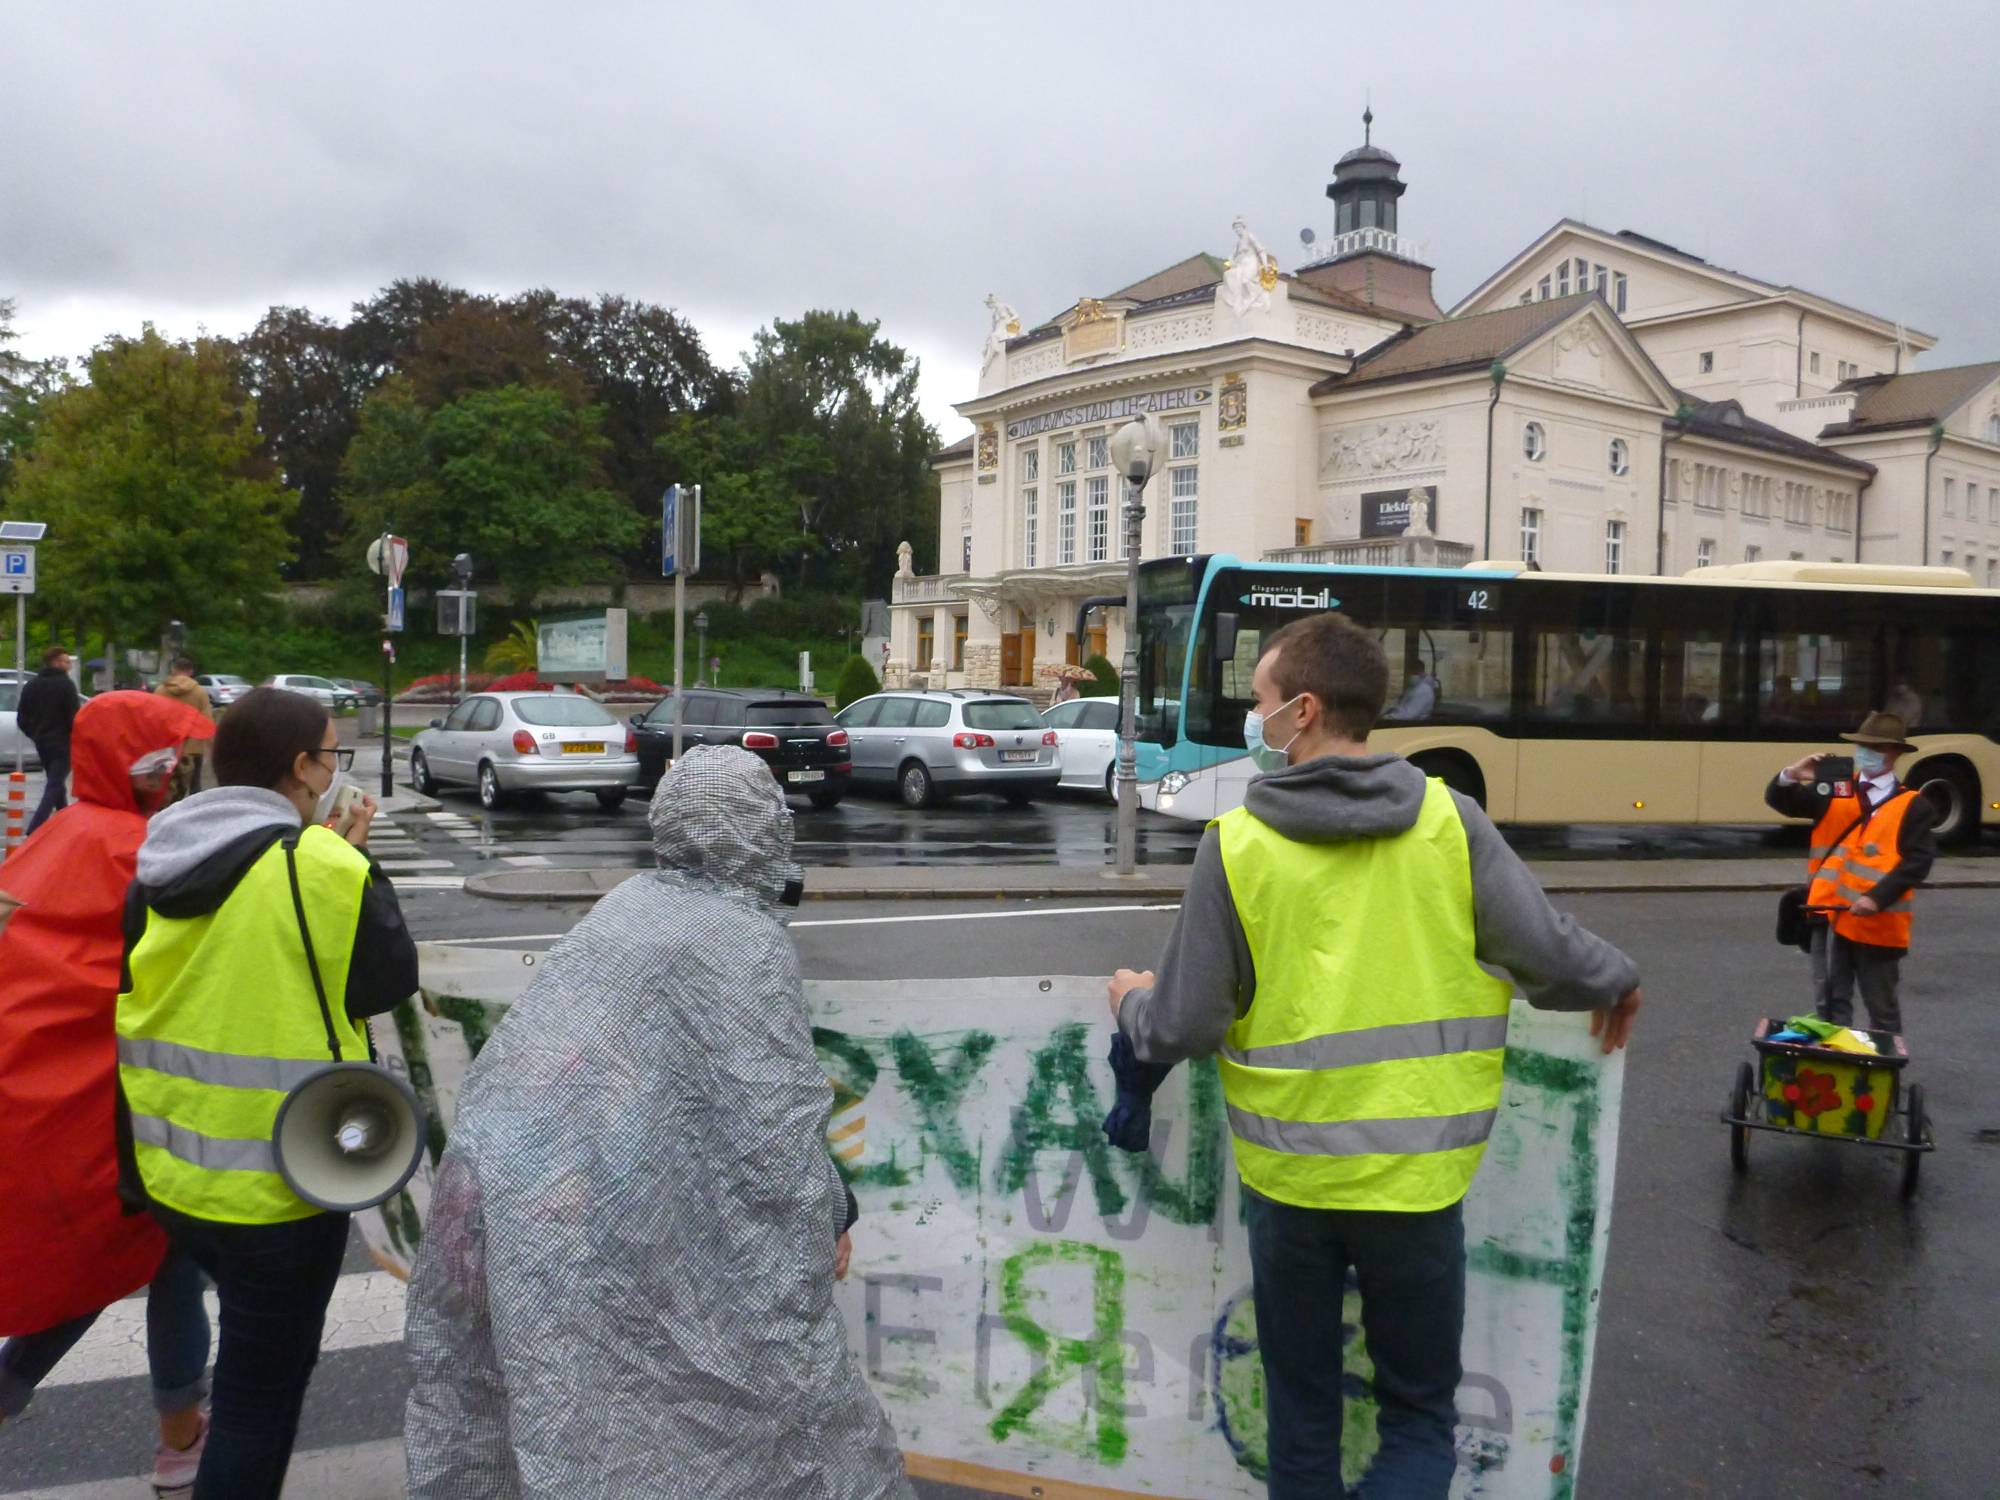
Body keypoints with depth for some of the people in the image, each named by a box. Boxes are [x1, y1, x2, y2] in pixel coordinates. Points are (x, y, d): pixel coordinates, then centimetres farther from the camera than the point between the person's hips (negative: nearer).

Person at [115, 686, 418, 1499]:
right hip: (278, 1176, -7)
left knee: (247, 1356, 31)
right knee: (262, 1386, 8)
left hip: (167, 1164, 8)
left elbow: (147, 991, 13)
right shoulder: (322, 864, -21)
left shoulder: (160, 863, 3)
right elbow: (391, 979, -7)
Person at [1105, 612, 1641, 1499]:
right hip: (1414, 1175, 0)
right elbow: (1546, 954, -7)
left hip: (1287, 1175, 0)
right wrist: (1613, 982, 15)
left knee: (1302, 1413, 21)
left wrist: (1133, 1004, 14)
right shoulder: (1448, 820, -9)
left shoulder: (1235, 845, -11)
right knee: (1419, 1417, 18)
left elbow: (1184, 1030, -9)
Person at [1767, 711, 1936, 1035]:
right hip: (1829, 915, 3)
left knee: (1882, 1009, 11)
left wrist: (1877, 899, -23)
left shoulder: (1914, 806, -3)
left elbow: (1918, 861, -12)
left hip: (1877, 923, -3)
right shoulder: (1836, 791, 7)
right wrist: (1790, 776, -18)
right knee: (1829, 1003, 11)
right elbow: (1780, 802, 4)